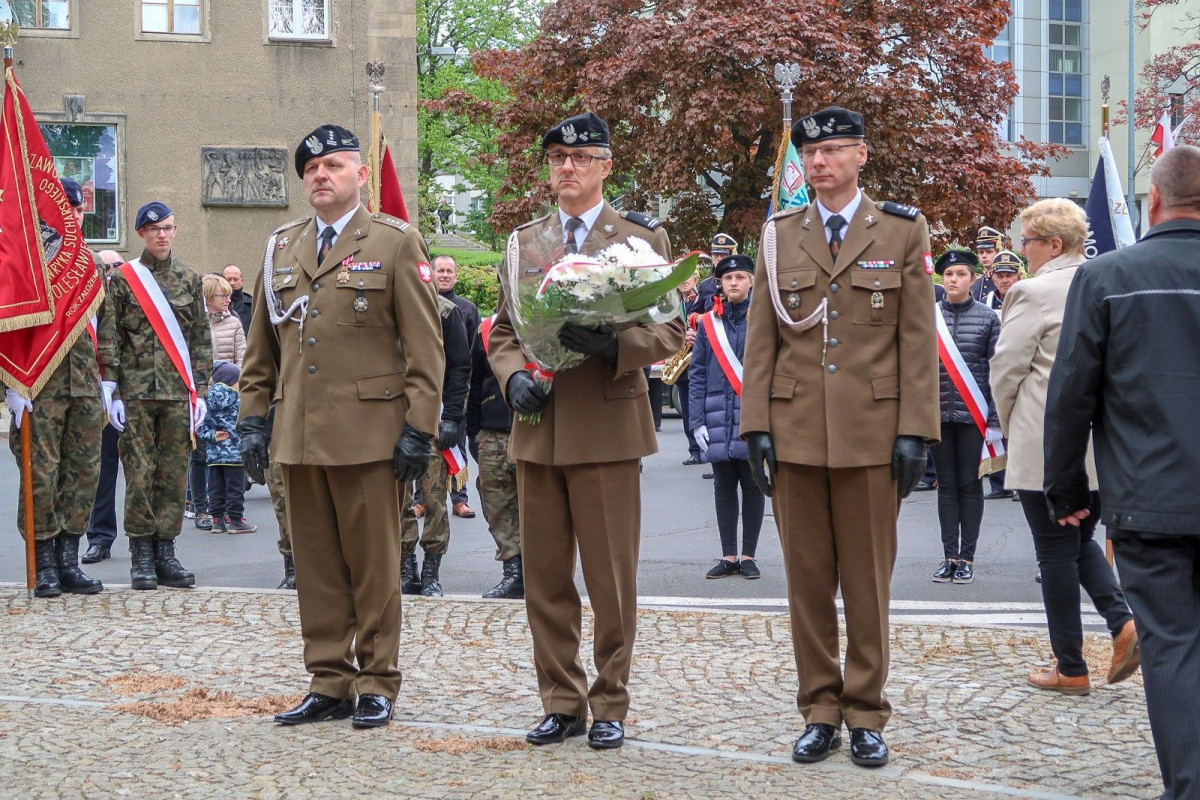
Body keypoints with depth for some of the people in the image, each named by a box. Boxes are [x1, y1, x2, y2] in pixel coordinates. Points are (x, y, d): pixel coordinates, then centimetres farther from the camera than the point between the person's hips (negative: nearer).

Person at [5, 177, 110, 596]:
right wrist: (14, 385, -14)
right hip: (41, 386, -6)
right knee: (41, 472, -4)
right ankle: (44, 566, 4)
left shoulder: (91, 266, 16)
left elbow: (105, 327, 19)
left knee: (84, 471, 5)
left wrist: (107, 380, 12)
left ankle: (68, 562, 12)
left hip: (86, 387, 6)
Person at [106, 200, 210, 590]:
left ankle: (165, 554, 10)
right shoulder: (122, 279, 4)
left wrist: (200, 390, 3)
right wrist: (113, 394, -5)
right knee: (139, 476, -2)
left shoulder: (190, 279, 10)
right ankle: (141, 557, 5)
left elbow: (201, 339, 10)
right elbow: (111, 339, 2)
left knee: (174, 476, 3)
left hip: (178, 394, 2)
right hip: (136, 393, -2)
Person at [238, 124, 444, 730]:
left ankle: (377, 686, 10)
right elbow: (260, 346, 19)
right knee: (315, 565, 8)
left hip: (367, 435, -5)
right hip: (298, 436, 5)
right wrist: (252, 417, 10)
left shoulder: (395, 242, 1)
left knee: (373, 566, 1)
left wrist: (418, 427, -9)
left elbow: (424, 346, -3)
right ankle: (329, 684, 16)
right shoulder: (281, 248, 16)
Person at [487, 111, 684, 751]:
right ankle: (561, 702, 18)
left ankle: (610, 705, 12)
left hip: (607, 428, -4)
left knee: (611, 579, 1)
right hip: (537, 430, 4)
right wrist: (513, 376, -4)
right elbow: (503, 330, 17)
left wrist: (613, 344, -20)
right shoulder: (523, 242, 14)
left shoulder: (642, 238, 3)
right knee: (544, 577, 7)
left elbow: (671, 330, -2)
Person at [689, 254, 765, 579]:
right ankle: (728, 556, 13)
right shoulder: (708, 323, 7)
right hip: (718, 420, 2)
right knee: (723, 488, 6)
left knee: (752, 486, 4)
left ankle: (748, 556, 11)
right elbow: (697, 374, 7)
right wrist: (697, 421, 0)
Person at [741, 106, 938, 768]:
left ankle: (866, 715, 14)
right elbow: (761, 340, 8)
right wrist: (755, 425, 0)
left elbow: (917, 339, 1)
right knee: (807, 580, 6)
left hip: (872, 432, -2)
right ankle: (820, 711, 16)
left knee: (868, 581, 4)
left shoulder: (903, 231, 5)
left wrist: (915, 430, -6)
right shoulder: (780, 236, 10)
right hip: (795, 432, 2)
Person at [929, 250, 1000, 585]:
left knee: (969, 484, 2)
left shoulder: (988, 318, 0)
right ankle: (950, 557, 11)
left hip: (973, 414, -2)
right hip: (939, 413, 2)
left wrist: (994, 419, -6)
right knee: (946, 485, 6)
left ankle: (967, 557, 7)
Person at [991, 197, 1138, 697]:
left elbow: (1006, 368, -9)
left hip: (1047, 449, -7)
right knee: (1081, 540, 22)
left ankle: (1071, 670, 10)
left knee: (1056, 552, 3)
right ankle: (1122, 621, 1)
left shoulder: (1034, 292, -14)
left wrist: (1012, 425, 8)